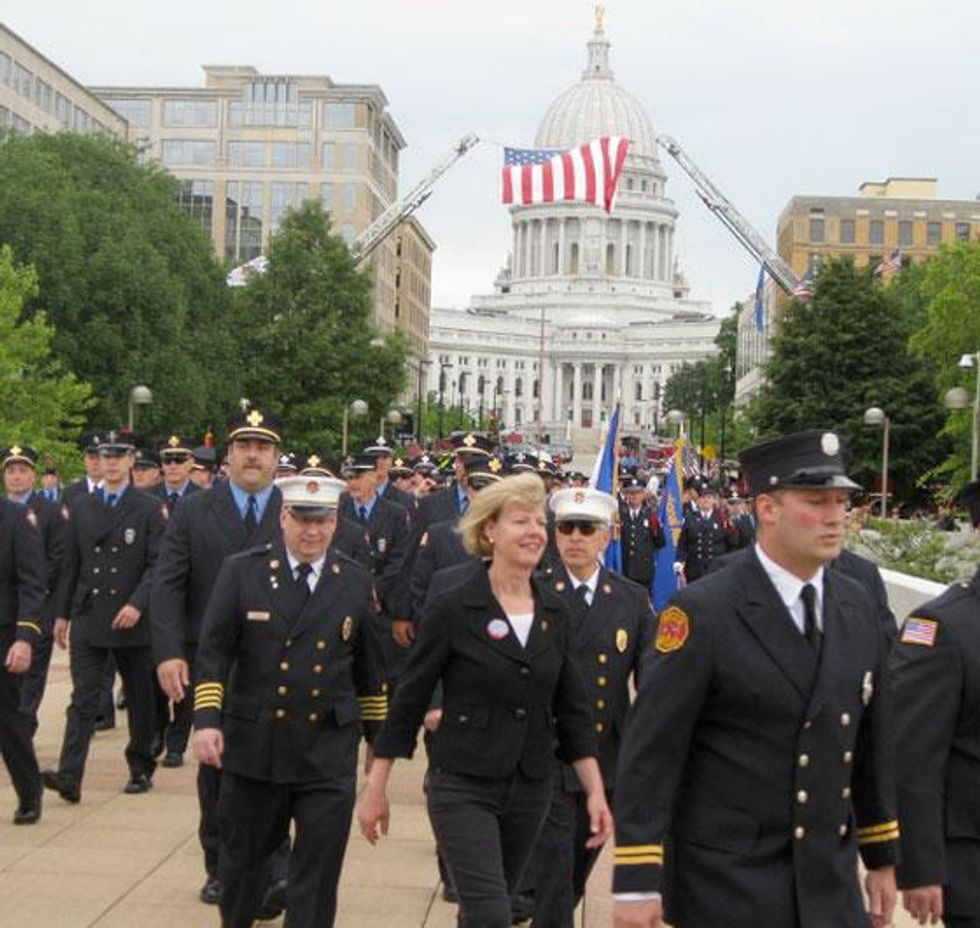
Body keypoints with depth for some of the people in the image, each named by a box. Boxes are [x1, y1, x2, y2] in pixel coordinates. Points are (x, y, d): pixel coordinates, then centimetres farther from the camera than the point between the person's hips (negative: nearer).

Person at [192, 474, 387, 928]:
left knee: (318, 873, -1)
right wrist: (206, 719, -17)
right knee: (242, 857, 16)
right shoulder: (241, 571, -1)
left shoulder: (356, 581, 4)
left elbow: (369, 668, 10)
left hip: (330, 755, 0)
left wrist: (378, 737, 12)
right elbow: (214, 652, -5)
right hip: (252, 749, 0)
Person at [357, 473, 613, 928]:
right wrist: (375, 788, -3)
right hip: (462, 787, -5)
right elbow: (408, 701, -5)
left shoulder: (554, 613, 4)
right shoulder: (453, 609, -10)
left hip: (530, 788, 5)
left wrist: (596, 792, 4)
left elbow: (573, 708, 8)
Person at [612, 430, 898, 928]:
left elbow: (872, 741, 13)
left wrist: (882, 857, 15)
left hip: (832, 881, 5)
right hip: (726, 884, -5)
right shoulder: (701, 611, -14)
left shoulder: (857, 607, 5)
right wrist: (636, 882, -17)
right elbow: (650, 752, -15)